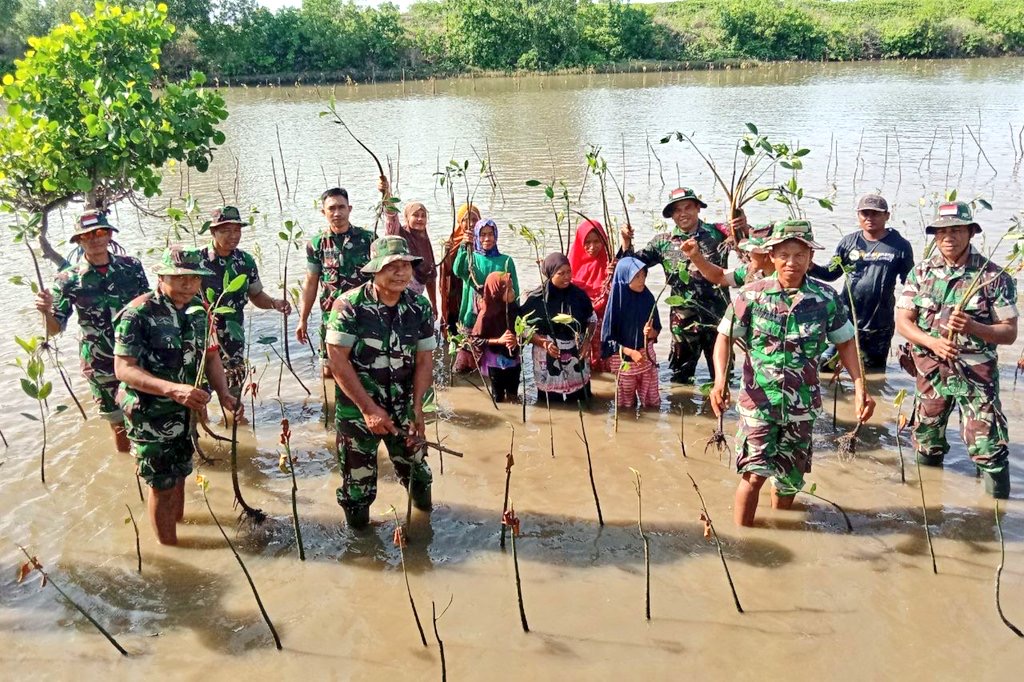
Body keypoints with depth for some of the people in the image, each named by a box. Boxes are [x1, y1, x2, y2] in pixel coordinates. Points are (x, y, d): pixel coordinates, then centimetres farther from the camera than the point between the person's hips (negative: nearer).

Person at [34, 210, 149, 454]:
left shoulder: (131, 266, -4)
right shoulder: (68, 280, -9)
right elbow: (56, 328, -6)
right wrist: (46, 312, -27)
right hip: (101, 364, -2)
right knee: (119, 421, 11)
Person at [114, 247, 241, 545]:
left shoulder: (197, 308, -2)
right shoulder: (139, 313, -22)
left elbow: (209, 353, 7)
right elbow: (123, 369, -24)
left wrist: (223, 393, -7)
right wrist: (173, 389, -36)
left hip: (185, 409, 6)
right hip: (151, 416, -6)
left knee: (179, 473, 23)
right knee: (162, 483, 8)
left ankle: (177, 522, 44)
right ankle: (170, 549, 25)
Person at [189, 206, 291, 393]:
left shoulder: (246, 261, 1)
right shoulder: (196, 259, -12)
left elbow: (256, 295, 12)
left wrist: (274, 303, -8)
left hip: (234, 340, 4)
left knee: (234, 395, 15)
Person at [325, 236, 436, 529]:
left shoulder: (420, 307, -3)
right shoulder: (349, 306, -16)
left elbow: (424, 360, 0)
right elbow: (337, 360, -16)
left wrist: (417, 407, -11)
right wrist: (369, 408, -18)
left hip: (403, 409, 3)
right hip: (357, 409, -3)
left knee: (414, 464, 15)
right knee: (357, 475, 8)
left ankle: (421, 496, 48)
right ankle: (356, 518, 37)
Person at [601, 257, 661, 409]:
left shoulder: (648, 298, -6)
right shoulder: (617, 300, -16)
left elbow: (657, 330, 2)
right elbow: (608, 337, -13)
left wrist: (651, 333, -21)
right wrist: (630, 352, -21)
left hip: (647, 356, 3)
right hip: (623, 359, -3)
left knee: (651, 402, 10)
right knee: (626, 404, 14)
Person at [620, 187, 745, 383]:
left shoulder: (718, 233, -3)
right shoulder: (663, 242, 3)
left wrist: (744, 228, -32)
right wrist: (626, 242, -10)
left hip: (718, 314, -1)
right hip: (683, 318, 1)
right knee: (681, 374, 15)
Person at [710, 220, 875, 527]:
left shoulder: (827, 299, -5)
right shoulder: (752, 295, -9)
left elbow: (845, 342, 6)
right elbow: (725, 337, -4)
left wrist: (860, 387, -5)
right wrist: (720, 380, -18)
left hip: (802, 406, 3)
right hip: (758, 401, -2)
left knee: (789, 479, 15)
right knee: (754, 474, -11)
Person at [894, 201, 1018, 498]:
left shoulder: (994, 277, -5)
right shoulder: (921, 273, 3)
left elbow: (1009, 332, -3)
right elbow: (903, 322, 0)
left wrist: (972, 327, -22)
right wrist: (933, 342, -18)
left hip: (977, 373, -3)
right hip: (931, 371, 3)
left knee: (986, 446, -7)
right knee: (926, 451, 13)